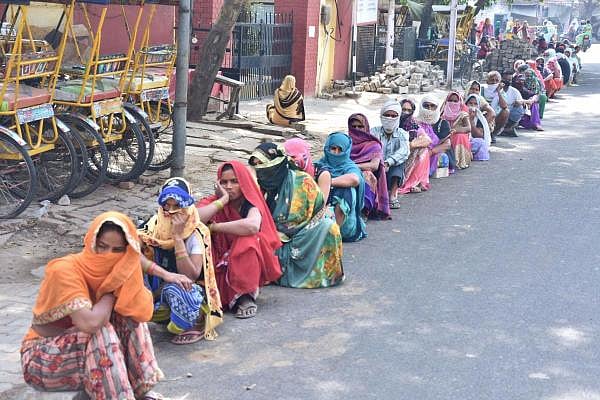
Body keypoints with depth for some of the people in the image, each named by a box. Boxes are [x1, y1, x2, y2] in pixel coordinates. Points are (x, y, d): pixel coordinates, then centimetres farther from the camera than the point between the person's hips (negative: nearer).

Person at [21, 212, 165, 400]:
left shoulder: (113, 270, -5)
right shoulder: (64, 270, -25)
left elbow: (142, 311, -14)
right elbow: (89, 323, -37)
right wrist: (110, 294, -20)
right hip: (43, 357, -6)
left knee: (127, 311, -13)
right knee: (103, 334, -29)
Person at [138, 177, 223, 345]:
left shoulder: (197, 233, -17)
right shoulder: (155, 225, -6)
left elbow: (191, 275, -28)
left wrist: (178, 237, -31)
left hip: (188, 290, -5)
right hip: (158, 289, 5)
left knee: (174, 289, -38)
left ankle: (195, 326, -8)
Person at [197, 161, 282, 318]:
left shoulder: (251, 204, -8)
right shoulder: (213, 202, -1)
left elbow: (252, 226, -35)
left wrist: (215, 227, -24)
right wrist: (223, 200, -19)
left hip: (245, 266, -2)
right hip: (218, 266, 2)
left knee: (248, 239, -29)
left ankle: (246, 296, -21)